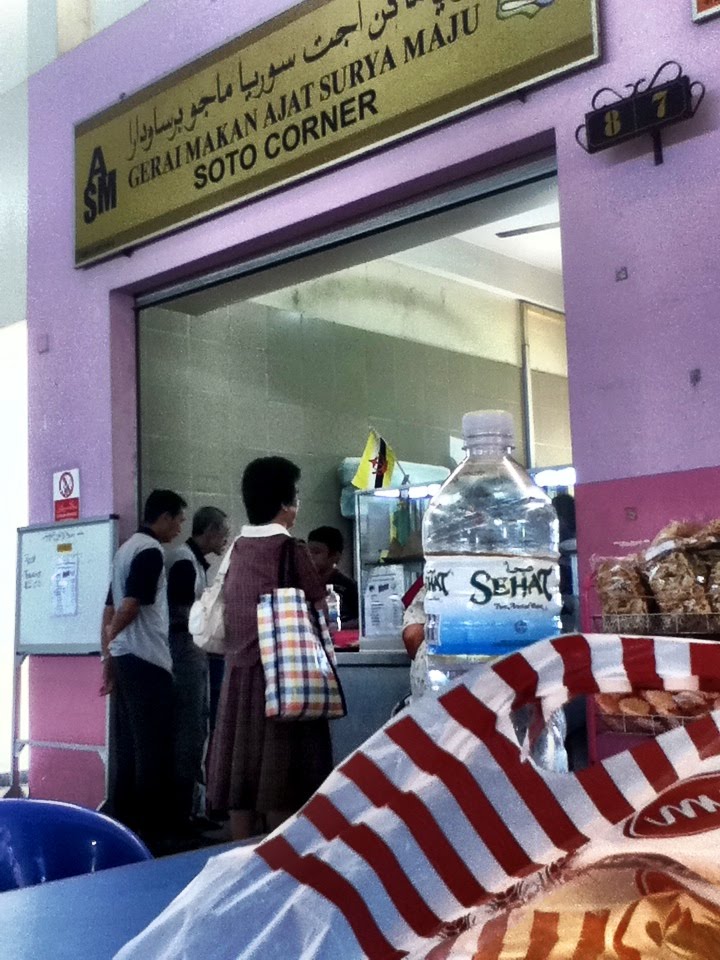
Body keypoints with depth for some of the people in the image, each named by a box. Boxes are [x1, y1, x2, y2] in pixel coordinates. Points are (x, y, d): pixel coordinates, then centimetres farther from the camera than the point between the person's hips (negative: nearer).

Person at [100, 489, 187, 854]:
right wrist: (111, 649, -6)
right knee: (152, 748, -4)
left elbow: (111, 610, 19)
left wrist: (108, 653, 20)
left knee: (125, 746, 11)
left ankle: (120, 823, 15)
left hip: (124, 659, 9)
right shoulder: (150, 551, -11)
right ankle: (153, 829, -1)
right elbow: (130, 608, -19)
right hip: (145, 659, -9)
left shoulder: (126, 548, 17)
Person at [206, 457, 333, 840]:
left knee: (242, 773, 10)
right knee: (280, 781, 0)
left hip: (237, 672, 6)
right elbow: (321, 613, -6)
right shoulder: (291, 550, -10)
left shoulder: (236, 550, 8)